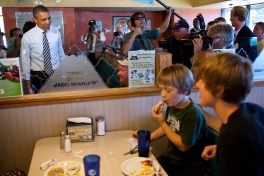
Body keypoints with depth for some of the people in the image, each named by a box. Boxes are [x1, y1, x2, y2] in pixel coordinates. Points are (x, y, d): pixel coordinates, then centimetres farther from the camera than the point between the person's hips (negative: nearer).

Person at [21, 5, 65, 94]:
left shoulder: (56, 32, -4)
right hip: (38, 76, -2)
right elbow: (25, 61, -4)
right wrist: (27, 82, -1)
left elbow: (61, 54, 5)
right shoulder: (27, 37, -11)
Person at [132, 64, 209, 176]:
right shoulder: (172, 105, -4)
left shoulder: (193, 113, -25)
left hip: (191, 163, -6)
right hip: (171, 156, 6)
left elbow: (183, 146, -22)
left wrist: (162, 122, -22)